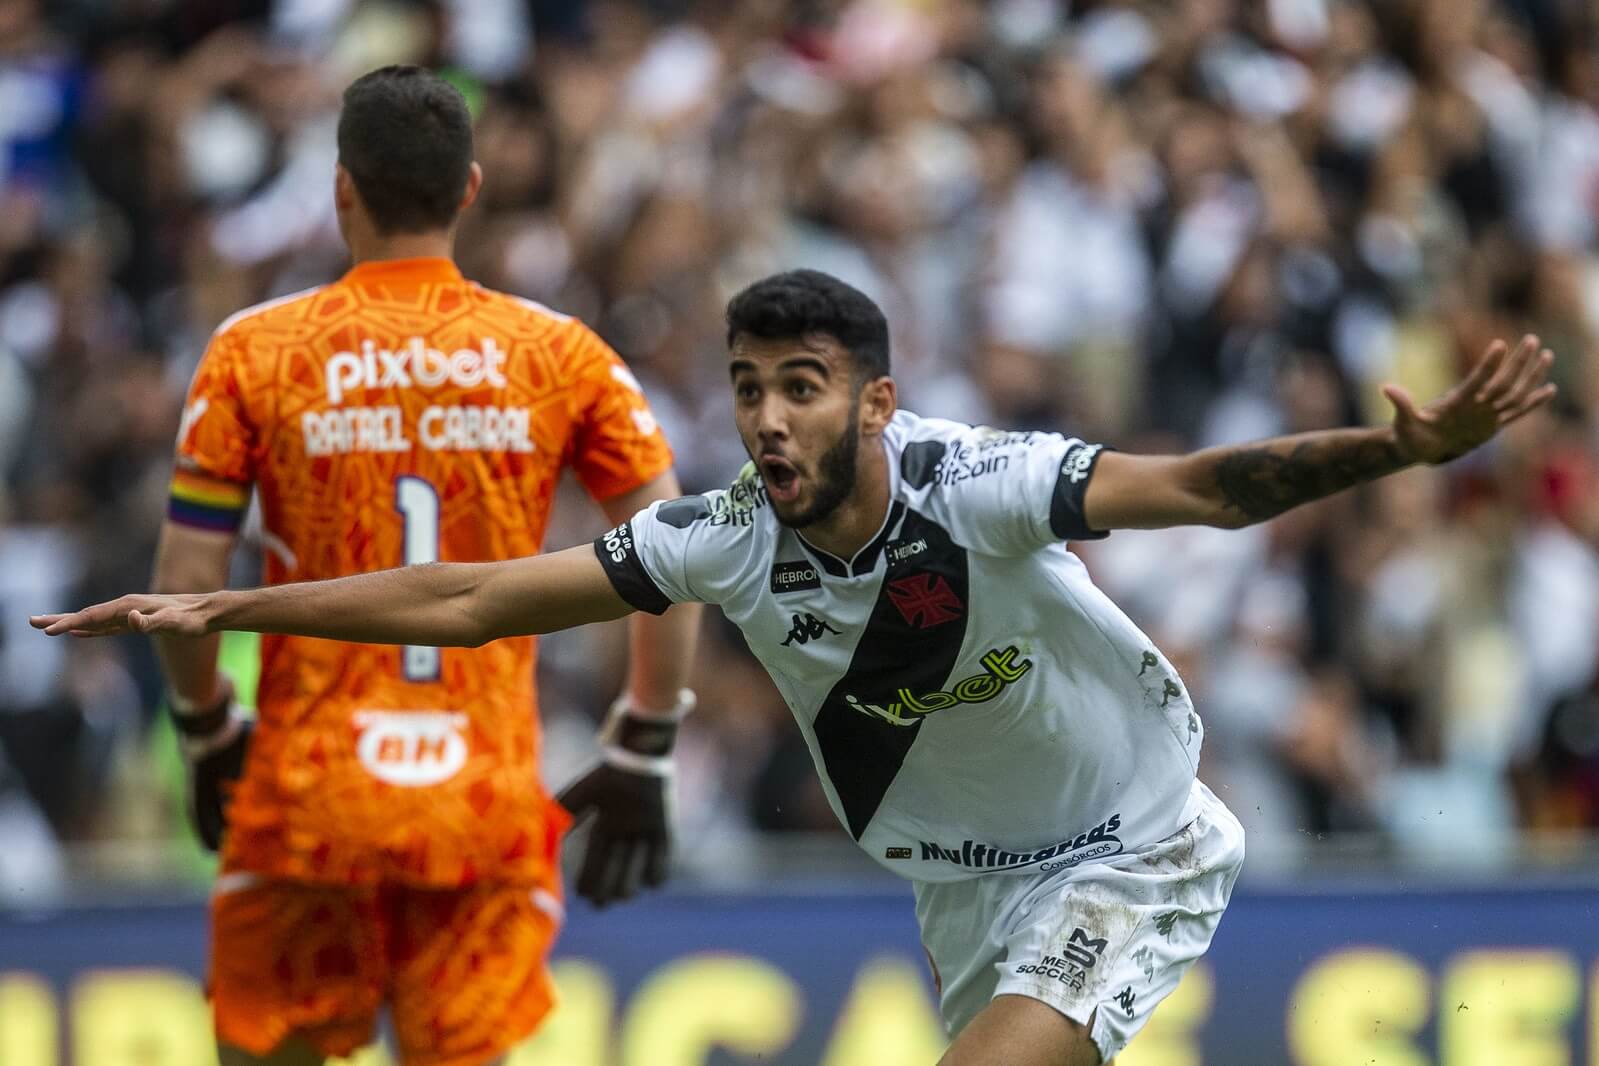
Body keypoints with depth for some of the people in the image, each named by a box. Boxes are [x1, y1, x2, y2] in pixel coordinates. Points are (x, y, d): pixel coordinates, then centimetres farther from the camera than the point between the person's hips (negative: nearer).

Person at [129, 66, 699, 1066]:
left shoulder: (253, 351, -1)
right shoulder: (560, 353, 2)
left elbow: (186, 581, -2)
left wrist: (209, 736, 13)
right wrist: (641, 762, 8)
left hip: (305, 798, -1)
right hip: (487, 812, 1)